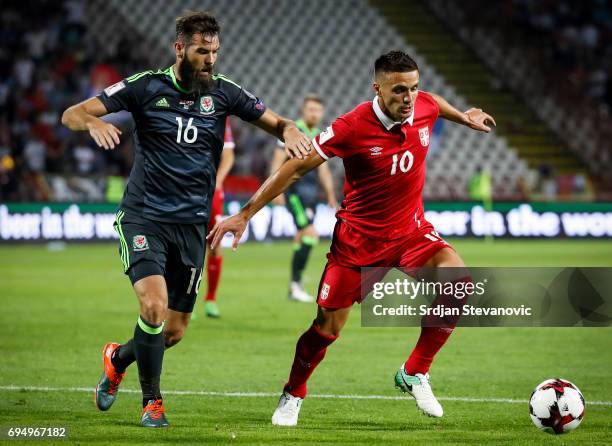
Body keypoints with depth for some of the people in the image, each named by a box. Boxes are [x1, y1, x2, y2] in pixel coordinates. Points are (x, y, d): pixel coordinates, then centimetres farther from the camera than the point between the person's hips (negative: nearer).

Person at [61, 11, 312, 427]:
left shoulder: (223, 91, 2)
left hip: (192, 224, 3)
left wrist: (290, 131, -16)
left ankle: (118, 358, 37)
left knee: (175, 330, 4)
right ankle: (152, 401, -2)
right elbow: (72, 114, -7)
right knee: (154, 305, -23)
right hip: (143, 217, -3)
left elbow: (276, 122, 9)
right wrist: (93, 123, -31)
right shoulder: (146, 86, -6)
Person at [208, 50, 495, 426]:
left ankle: (415, 374, -5)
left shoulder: (425, 106, -11)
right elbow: (296, 168, -17)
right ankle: (293, 396, 29)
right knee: (328, 327, 0)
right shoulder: (353, 127, -24)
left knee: (459, 283, -22)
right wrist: (245, 215, -17)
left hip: (410, 229, 4)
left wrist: (465, 117, 32)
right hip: (358, 236, -4)